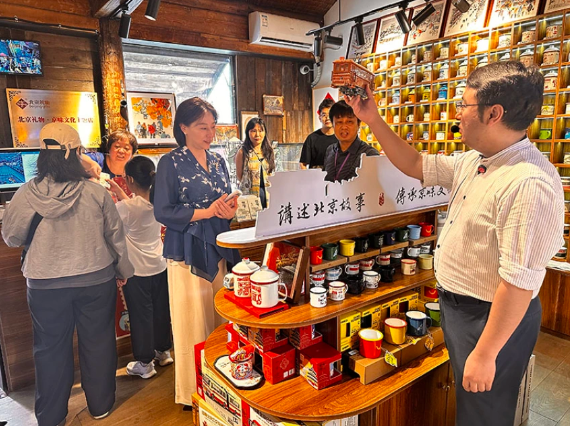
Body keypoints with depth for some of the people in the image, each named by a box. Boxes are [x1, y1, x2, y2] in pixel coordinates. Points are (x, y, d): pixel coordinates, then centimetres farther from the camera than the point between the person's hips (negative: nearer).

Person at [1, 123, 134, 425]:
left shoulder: (27, 194, -12)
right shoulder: (96, 192, -12)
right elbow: (115, 235, -4)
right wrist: (124, 270, 10)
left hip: (45, 283, 1)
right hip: (96, 278, 0)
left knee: (50, 349, 17)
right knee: (97, 343, 15)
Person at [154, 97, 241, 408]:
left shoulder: (218, 161, 13)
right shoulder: (171, 162, -5)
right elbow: (163, 212, -10)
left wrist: (231, 209, -6)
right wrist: (206, 212, -18)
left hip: (218, 250, 5)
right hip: (188, 252, -5)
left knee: (219, 322, 10)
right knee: (193, 325, 1)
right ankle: (192, 393, 19)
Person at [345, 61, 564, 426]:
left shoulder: (530, 184, -30)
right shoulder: (473, 162, 0)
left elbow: (519, 282, -30)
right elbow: (415, 165, 10)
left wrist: (485, 354, -22)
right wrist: (372, 119, 5)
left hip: (491, 318, -8)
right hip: (457, 302, 8)